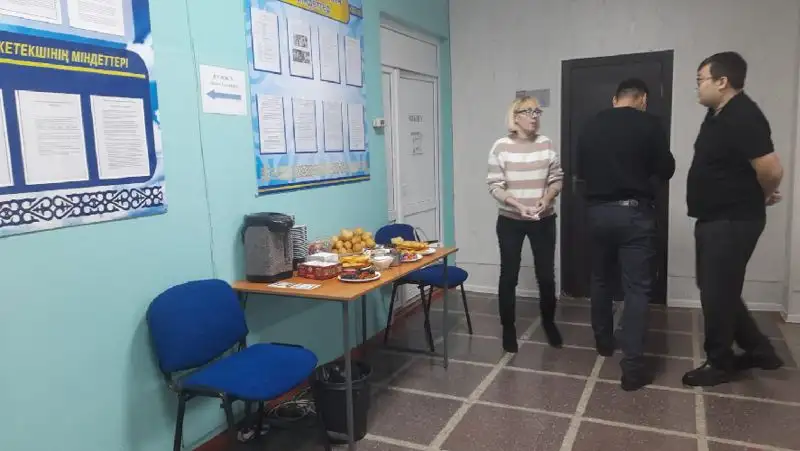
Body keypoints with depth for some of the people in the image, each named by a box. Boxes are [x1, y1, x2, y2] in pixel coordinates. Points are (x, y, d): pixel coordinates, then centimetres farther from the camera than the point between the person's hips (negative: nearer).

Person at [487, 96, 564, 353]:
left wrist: (547, 198, -15)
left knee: (546, 274, 8)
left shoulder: (546, 144, 0)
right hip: (510, 221, -2)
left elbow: (557, 179, 4)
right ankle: (508, 328, 21)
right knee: (509, 275, 5)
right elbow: (494, 186, -8)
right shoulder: (501, 147, -7)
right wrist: (517, 205, -21)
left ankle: (549, 322, 32)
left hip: (544, 221, 2)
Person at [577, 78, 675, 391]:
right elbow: (666, 170, 0)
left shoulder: (590, 127, 5)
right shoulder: (649, 124, -6)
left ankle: (603, 342, 34)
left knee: (600, 281, 19)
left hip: (597, 211, 4)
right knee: (637, 289, -2)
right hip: (634, 212, -4)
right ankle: (632, 367, -5)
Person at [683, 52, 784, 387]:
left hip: (732, 222, -10)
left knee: (717, 293, 1)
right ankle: (759, 350, 31)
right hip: (714, 219, 10)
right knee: (718, 290, 18)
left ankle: (719, 364, 18)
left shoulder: (743, 117, -21)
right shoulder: (718, 114, 10)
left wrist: (761, 197, -6)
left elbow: (771, 170, -26)